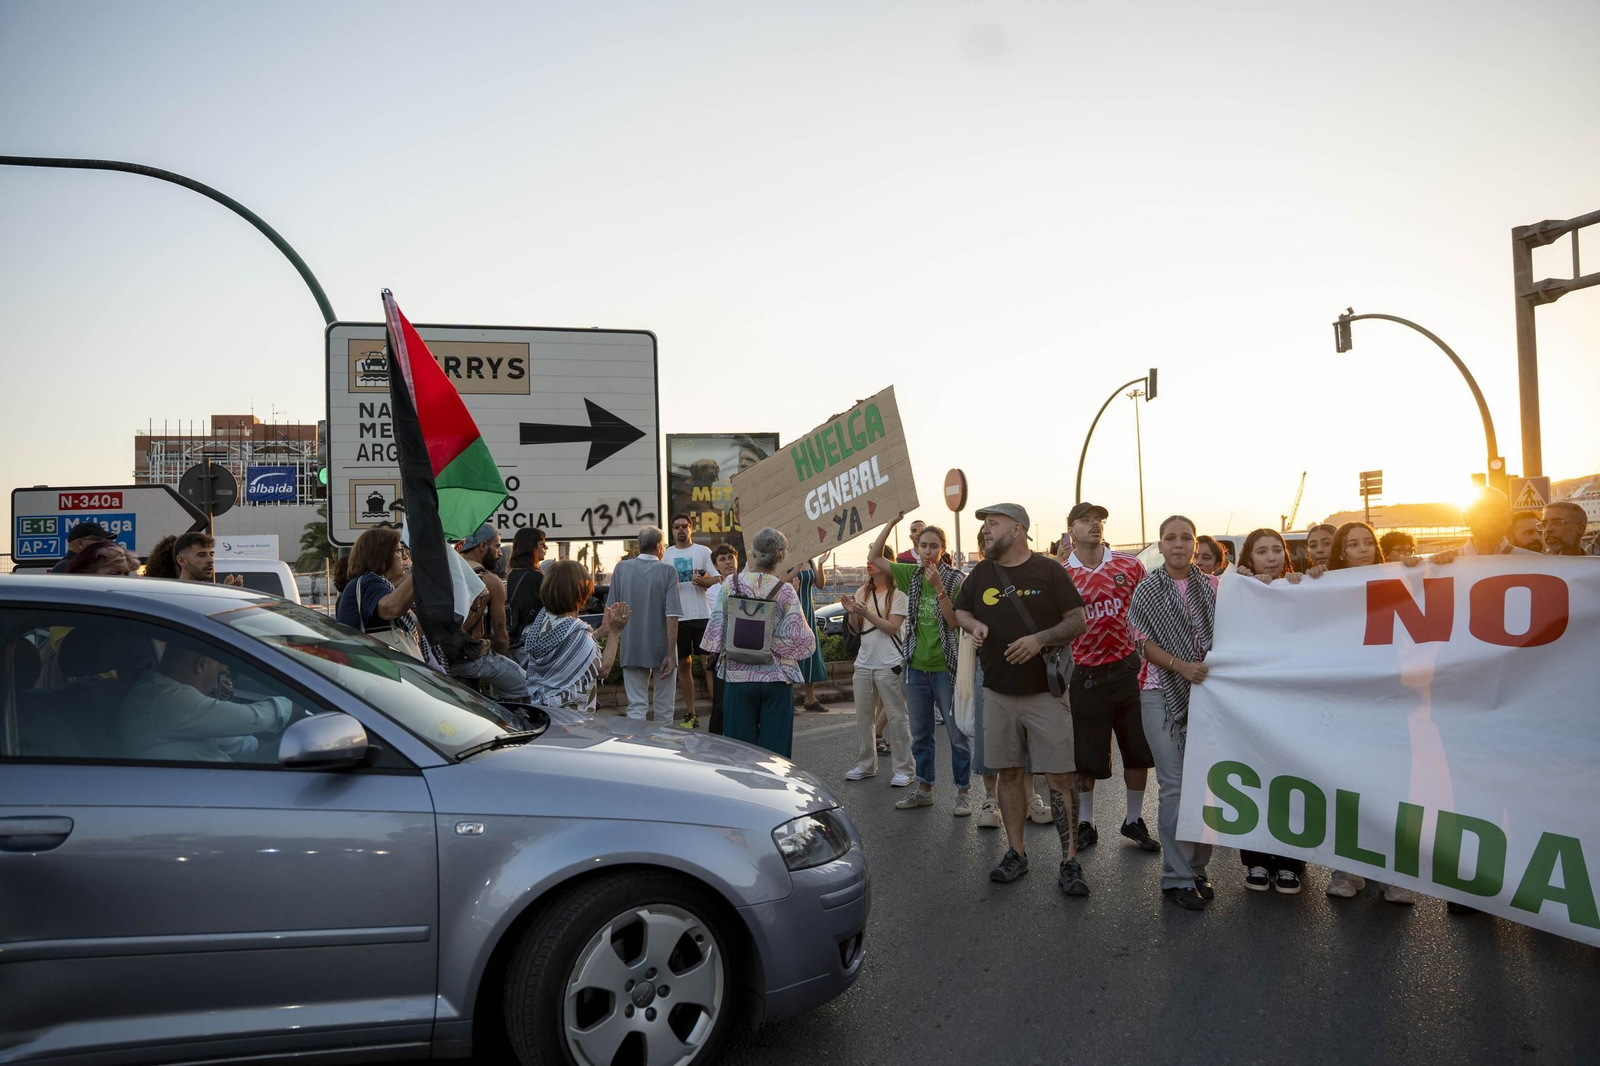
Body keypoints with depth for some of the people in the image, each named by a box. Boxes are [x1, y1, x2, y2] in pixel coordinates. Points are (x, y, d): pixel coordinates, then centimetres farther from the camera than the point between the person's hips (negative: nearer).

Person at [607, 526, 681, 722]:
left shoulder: (621, 568, 0)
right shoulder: (667, 572, -8)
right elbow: (671, 615, -13)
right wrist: (671, 654, -11)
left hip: (632, 649, 2)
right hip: (662, 647, -2)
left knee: (636, 706, 3)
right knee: (664, 707, 11)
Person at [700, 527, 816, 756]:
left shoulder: (730, 585, -4)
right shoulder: (785, 591, -7)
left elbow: (716, 630, -4)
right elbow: (799, 639, -10)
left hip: (738, 677, 1)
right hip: (776, 678, -1)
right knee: (775, 748, 6)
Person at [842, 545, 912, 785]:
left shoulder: (898, 594, -6)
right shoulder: (862, 592, 10)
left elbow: (892, 627, -14)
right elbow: (856, 629, 11)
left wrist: (867, 613, -23)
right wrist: (852, 613, -8)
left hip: (889, 665, -6)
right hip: (864, 663, 6)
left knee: (896, 717, -2)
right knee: (863, 715, 11)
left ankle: (904, 769, 4)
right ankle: (865, 765, 22)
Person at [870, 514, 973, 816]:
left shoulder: (954, 579, -8)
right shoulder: (912, 575, 5)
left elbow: (955, 622, -15)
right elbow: (874, 556, 6)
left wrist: (938, 587, -23)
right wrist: (892, 522, -3)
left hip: (946, 668, -5)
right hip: (916, 667, 5)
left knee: (957, 733, 1)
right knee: (920, 734, 15)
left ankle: (963, 792, 12)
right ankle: (924, 789, 28)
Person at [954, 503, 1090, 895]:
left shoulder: (1049, 571, -3)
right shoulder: (982, 572, 9)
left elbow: (1078, 622, -3)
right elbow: (960, 611, 21)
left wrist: (1040, 638, -19)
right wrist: (974, 624, -2)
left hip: (1044, 690, -4)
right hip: (998, 693, 4)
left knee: (1061, 775, -4)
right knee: (1010, 772, 10)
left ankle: (1070, 860, 4)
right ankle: (1016, 852, 22)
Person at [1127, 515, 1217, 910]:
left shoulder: (1212, 586, 9)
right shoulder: (1147, 590, 2)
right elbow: (1145, 643, -2)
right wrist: (1181, 666, -16)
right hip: (1163, 694, -3)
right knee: (1175, 786, -4)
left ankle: (1198, 868, 20)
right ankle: (1177, 877, 3)